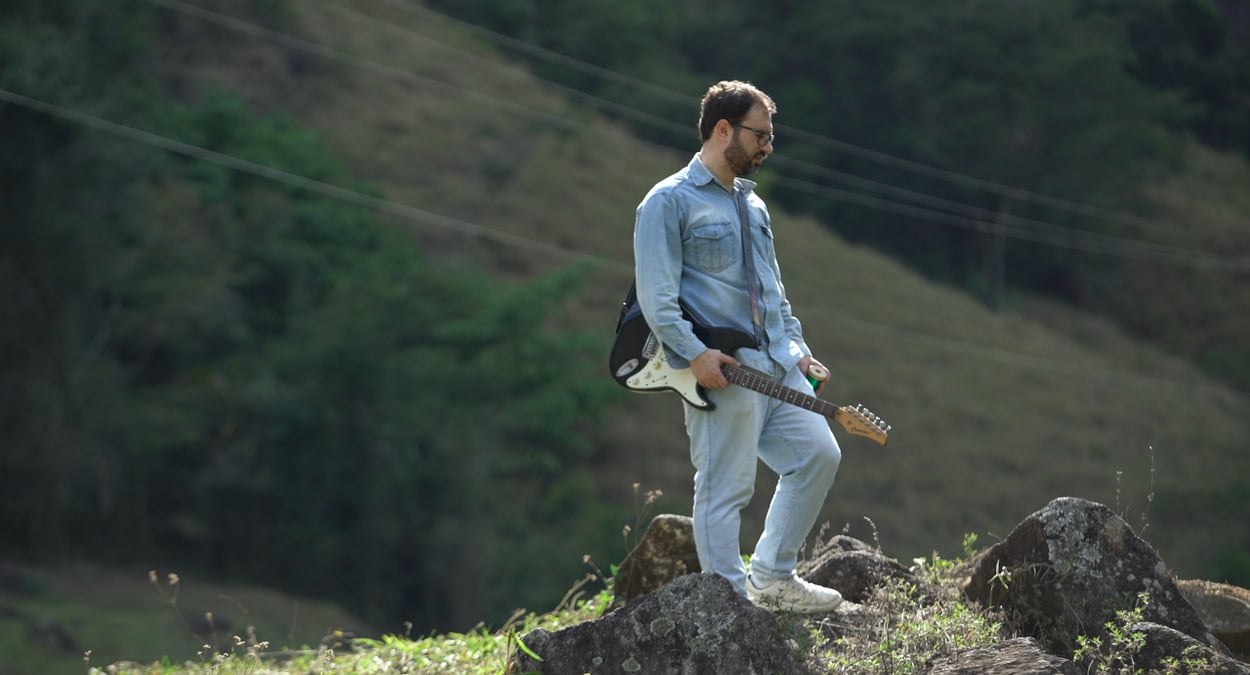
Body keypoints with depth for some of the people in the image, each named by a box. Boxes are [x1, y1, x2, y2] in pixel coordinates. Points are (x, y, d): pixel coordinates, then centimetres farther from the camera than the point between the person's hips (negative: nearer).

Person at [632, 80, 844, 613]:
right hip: (720, 371, -8)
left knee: (819, 454, 3)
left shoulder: (753, 205, 21)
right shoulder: (670, 202, -5)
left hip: (777, 365, 8)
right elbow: (655, 295, -12)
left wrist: (796, 346, 15)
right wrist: (693, 353, -22)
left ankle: (772, 576, 15)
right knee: (725, 489, -5)